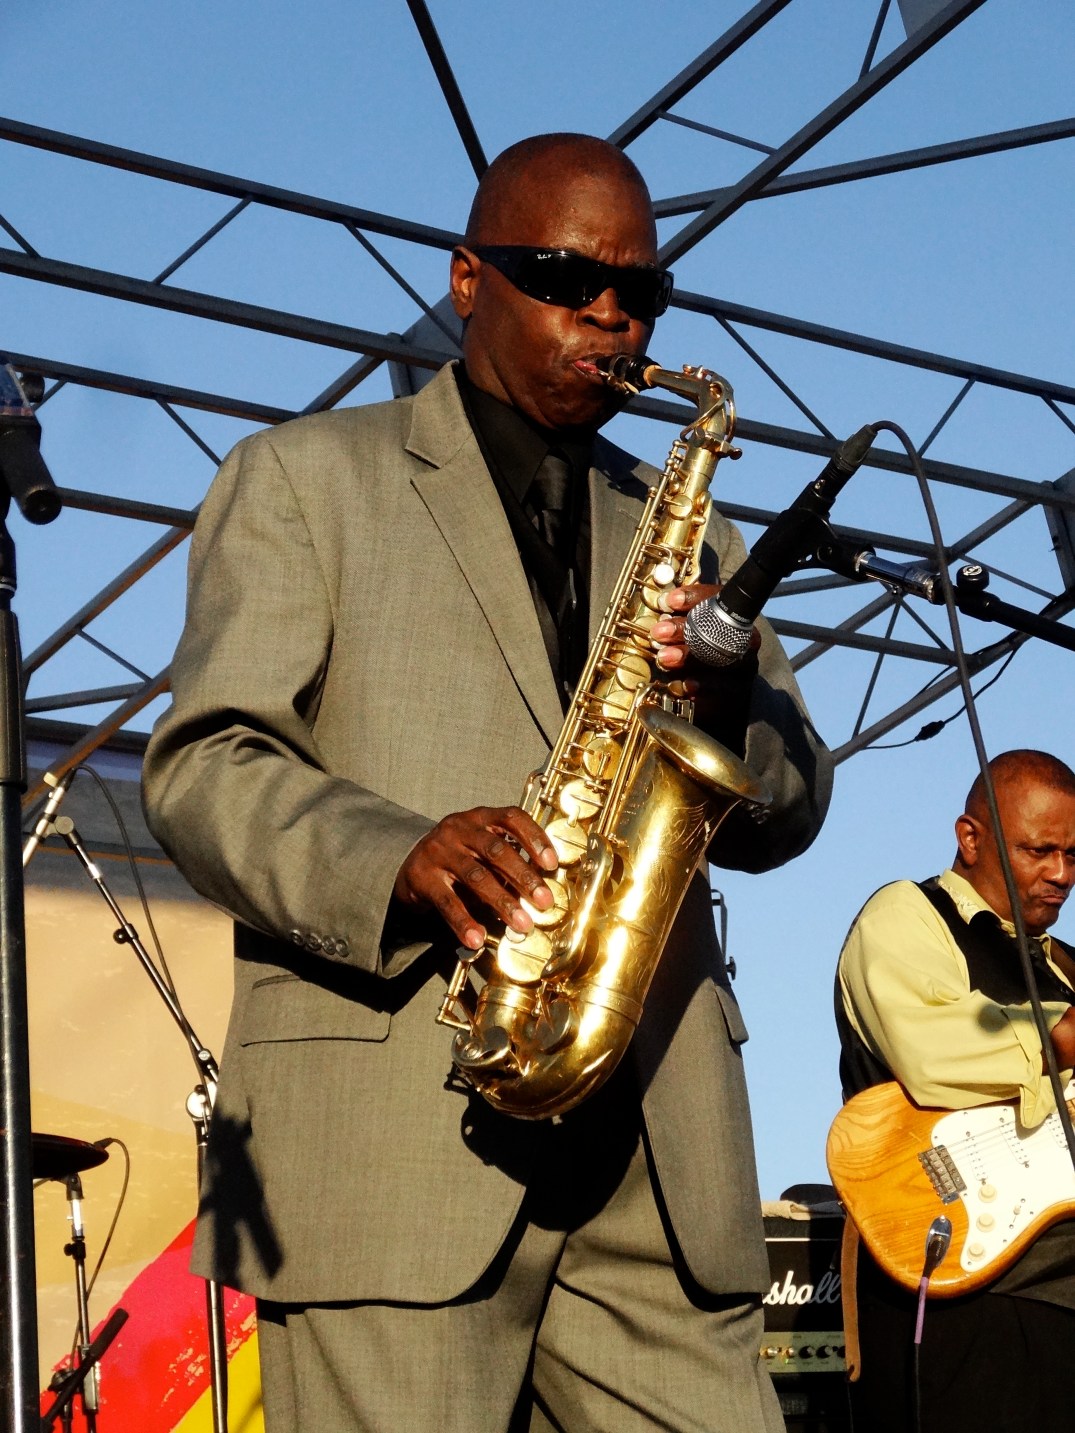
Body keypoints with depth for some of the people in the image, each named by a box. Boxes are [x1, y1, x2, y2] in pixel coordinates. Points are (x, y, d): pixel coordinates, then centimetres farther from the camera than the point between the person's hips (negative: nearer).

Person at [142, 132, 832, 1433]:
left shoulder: (682, 531, 24)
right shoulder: (303, 478, 10)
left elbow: (784, 815, 19)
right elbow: (201, 767, -1)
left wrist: (733, 700, -5)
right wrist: (397, 859, -21)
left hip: (661, 1159, 4)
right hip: (389, 1145, -4)